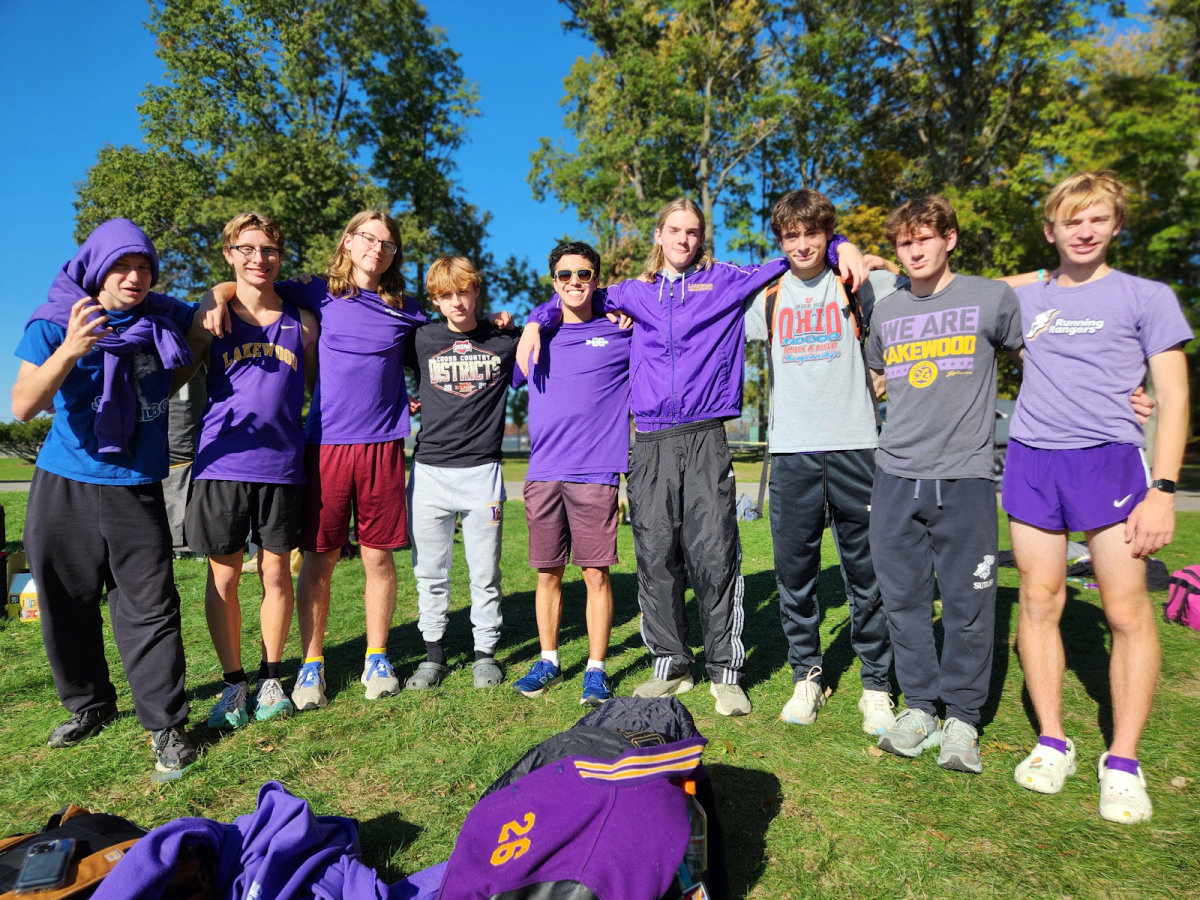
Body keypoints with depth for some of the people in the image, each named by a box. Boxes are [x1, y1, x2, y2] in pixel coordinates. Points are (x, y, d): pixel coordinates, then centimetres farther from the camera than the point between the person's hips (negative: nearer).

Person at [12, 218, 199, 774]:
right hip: (64, 486, 1)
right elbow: (23, 406, -16)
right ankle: (88, 704, 31)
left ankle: (166, 724, 4)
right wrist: (68, 351, -29)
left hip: (137, 489, 0)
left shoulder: (164, 318, 3)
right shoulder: (54, 324, -3)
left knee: (149, 607, -5)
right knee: (68, 603, 11)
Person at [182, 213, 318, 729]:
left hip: (281, 465, 1)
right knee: (224, 575, 6)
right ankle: (233, 683, 20)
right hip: (222, 464, 0)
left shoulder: (301, 323, 7)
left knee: (276, 573, 8)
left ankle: (271, 679, 23)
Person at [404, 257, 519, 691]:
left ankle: (485, 652, 21)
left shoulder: (505, 341, 4)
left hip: (482, 471, -1)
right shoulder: (422, 339, 6)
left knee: (485, 572, 5)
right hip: (429, 470, 1)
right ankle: (433, 652, 23)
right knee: (430, 571, 8)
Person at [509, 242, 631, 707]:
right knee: (548, 572, 9)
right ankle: (548, 662, 25)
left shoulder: (621, 334, 7)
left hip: (596, 475, -2)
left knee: (596, 574, -1)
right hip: (543, 473, 3)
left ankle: (596, 670, 13)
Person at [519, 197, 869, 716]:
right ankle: (670, 665, 18)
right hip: (651, 444, 3)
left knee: (714, 556, -6)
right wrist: (536, 322, 16)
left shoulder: (726, 281, 13)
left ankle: (725, 672, 7)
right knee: (656, 557, 4)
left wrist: (841, 246, 2)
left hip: (705, 439, -2)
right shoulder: (636, 293, 19)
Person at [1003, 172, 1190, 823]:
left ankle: (1123, 762, 10)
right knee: (1039, 604, 4)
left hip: (1110, 459, -2)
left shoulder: (1147, 298, 7)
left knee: (1127, 612, -3)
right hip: (1031, 461, 3)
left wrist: (1163, 489, -7)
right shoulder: (1023, 299, 14)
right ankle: (1052, 742, 17)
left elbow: (1173, 397, 2)